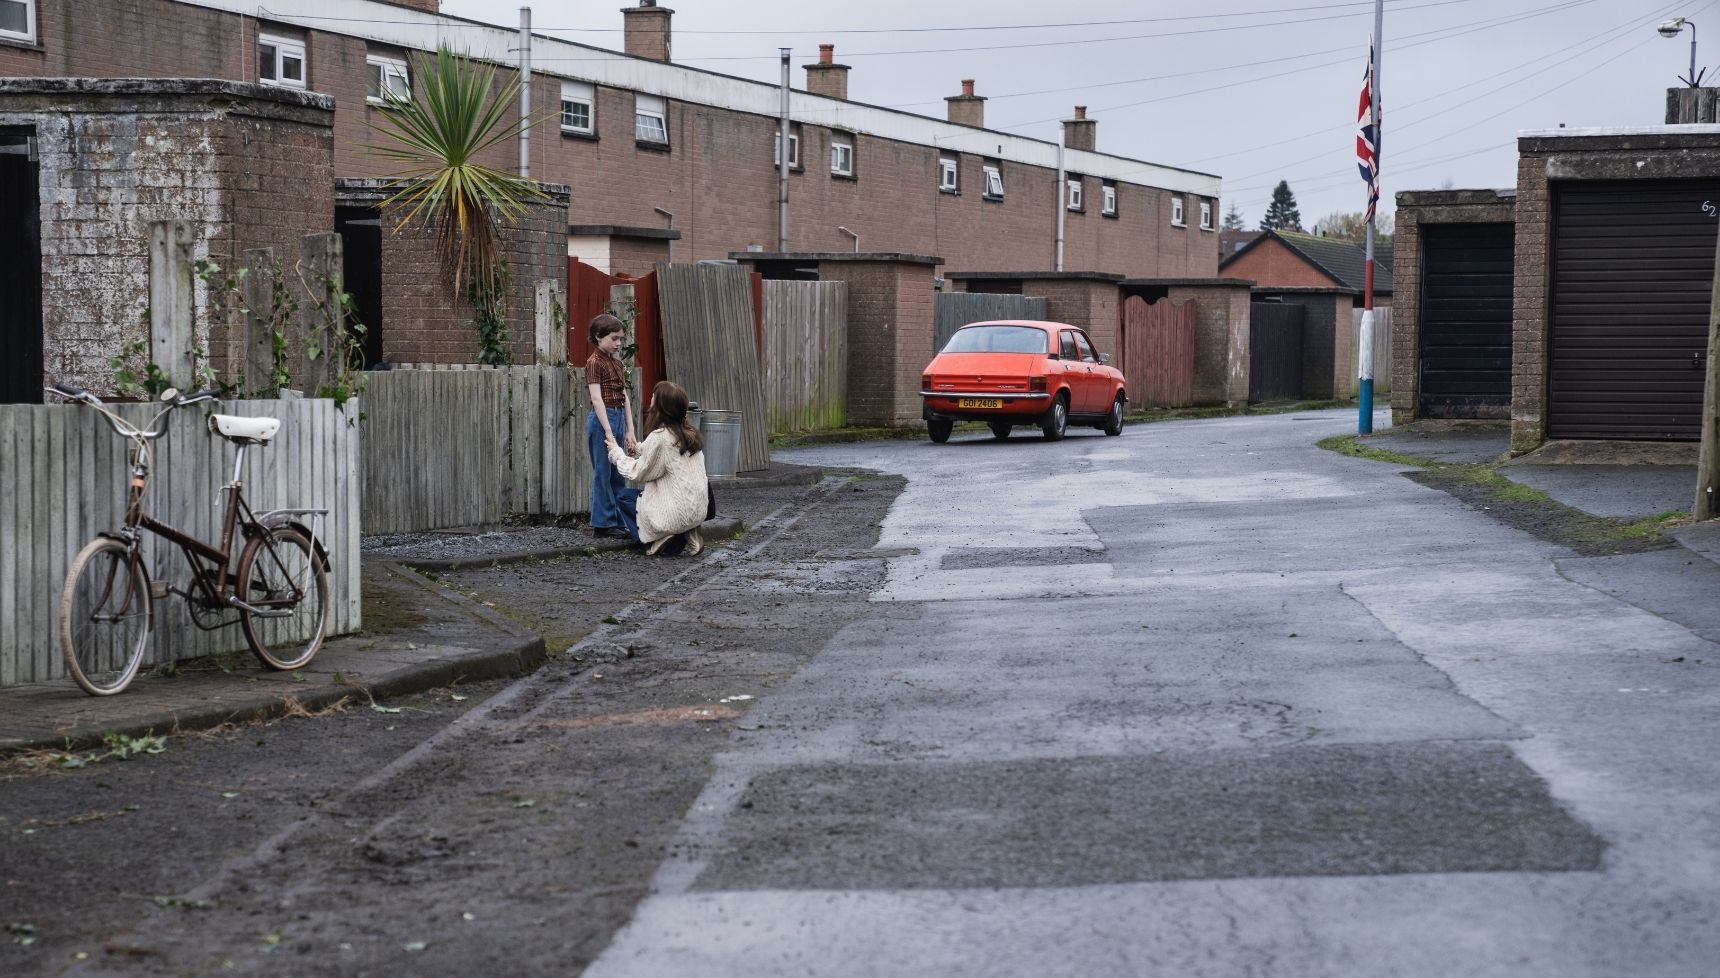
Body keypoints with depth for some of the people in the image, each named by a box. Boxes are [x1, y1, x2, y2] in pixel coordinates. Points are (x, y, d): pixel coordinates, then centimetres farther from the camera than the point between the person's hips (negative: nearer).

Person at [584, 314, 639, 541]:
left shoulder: (616, 363, 14)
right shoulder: (594, 362, -10)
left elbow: (625, 397, 13)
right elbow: (596, 399, -16)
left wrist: (630, 431, 8)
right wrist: (608, 432, -21)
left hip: (618, 417, 8)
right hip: (602, 419, -8)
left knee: (618, 475, 10)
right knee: (603, 473, -3)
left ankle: (618, 521, 15)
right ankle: (603, 524, 1)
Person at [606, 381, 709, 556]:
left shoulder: (659, 437, -15)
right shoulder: (692, 435, 7)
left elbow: (638, 473, -4)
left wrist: (617, 453, 10)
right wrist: (640, 449, 22)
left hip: (675, 515, -7)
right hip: (698, 512, 7)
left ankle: (661, 540, 1)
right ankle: (689, 536, 10)